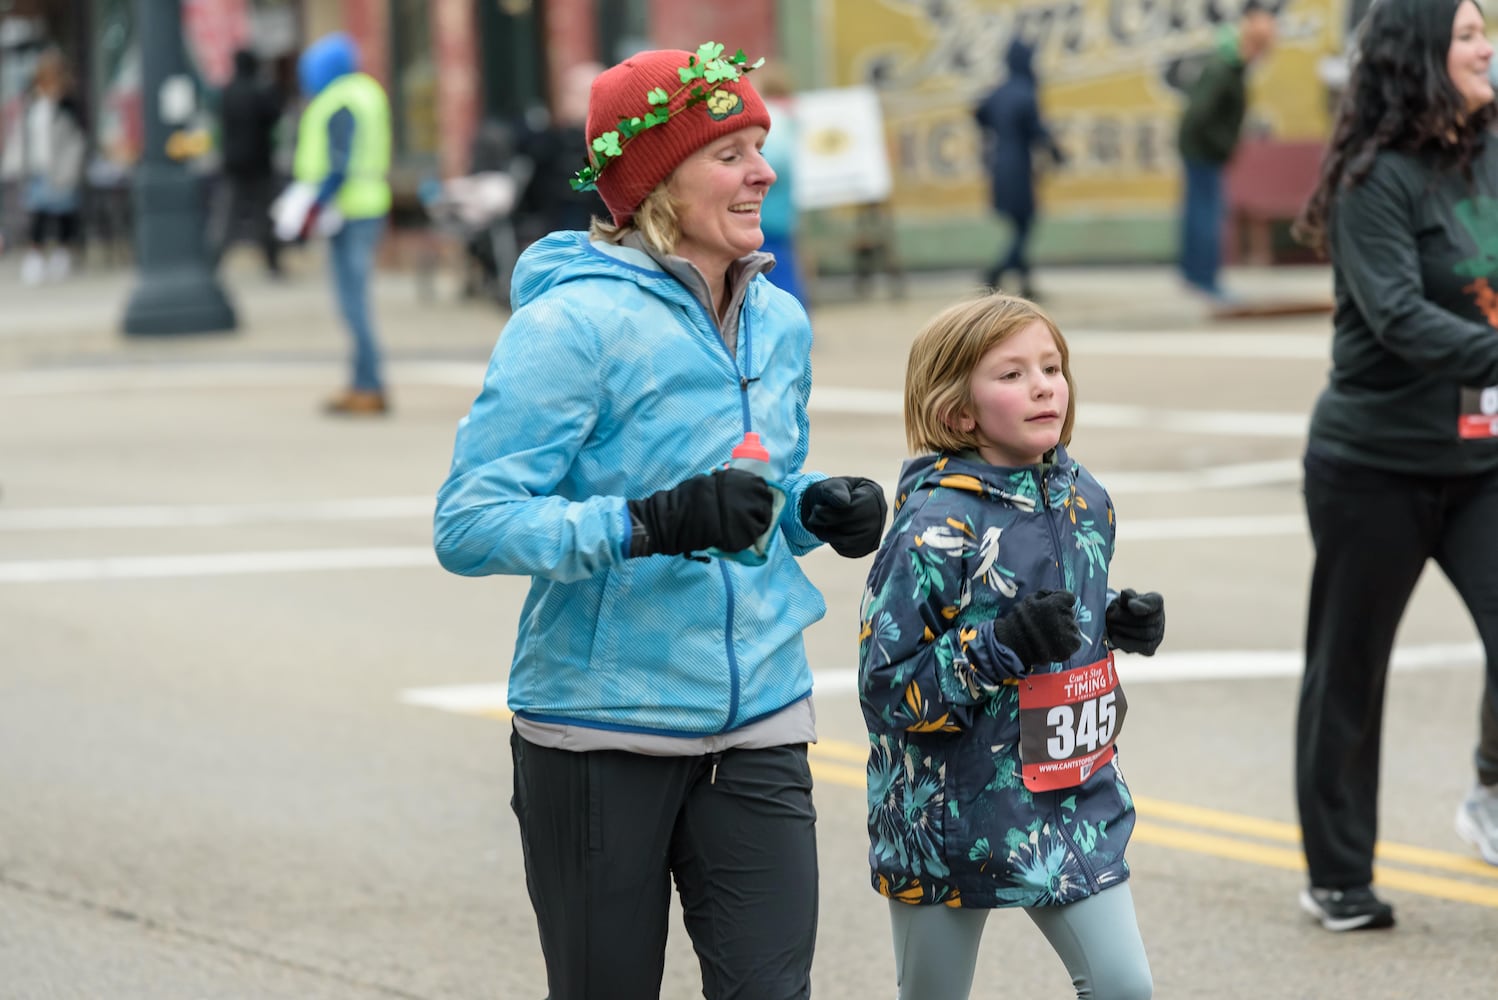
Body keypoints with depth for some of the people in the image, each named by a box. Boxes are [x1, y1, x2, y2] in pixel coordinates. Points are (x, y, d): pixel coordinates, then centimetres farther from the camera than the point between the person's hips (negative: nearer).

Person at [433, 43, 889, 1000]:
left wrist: (818, 508, 2)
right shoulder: (575, 322, -13)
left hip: (756, 730, 5)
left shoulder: (778, 321, 9)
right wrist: (652, 523, -29)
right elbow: (469, 524, -19)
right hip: (601, 735, -5)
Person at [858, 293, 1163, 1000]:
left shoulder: (1083, 501, 3)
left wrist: (1121, 625, -1)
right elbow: (886, 685, -20)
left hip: (1073, 805, 5)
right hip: (954, 815, -5)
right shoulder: (935, 525, -18)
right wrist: (1002, 646, -30)